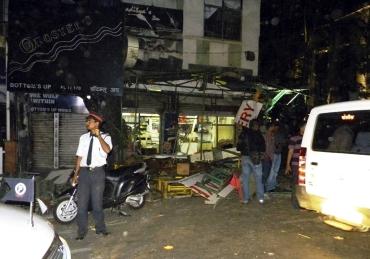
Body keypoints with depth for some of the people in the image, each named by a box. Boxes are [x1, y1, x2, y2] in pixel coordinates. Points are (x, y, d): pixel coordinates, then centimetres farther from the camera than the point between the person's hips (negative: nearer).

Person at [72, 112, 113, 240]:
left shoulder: (105, 137, -2)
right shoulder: (83, 138, 10)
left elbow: (107, 150, -23)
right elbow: (79, 156, 10)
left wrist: (98, 136, -29)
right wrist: (75, 174, 7)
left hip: (98, 172, -3)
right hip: (84, 172, 3)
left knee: (97, 202, 5)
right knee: (81, 202, 5)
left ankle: (100, 228, 23)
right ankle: (81, 230, 18)